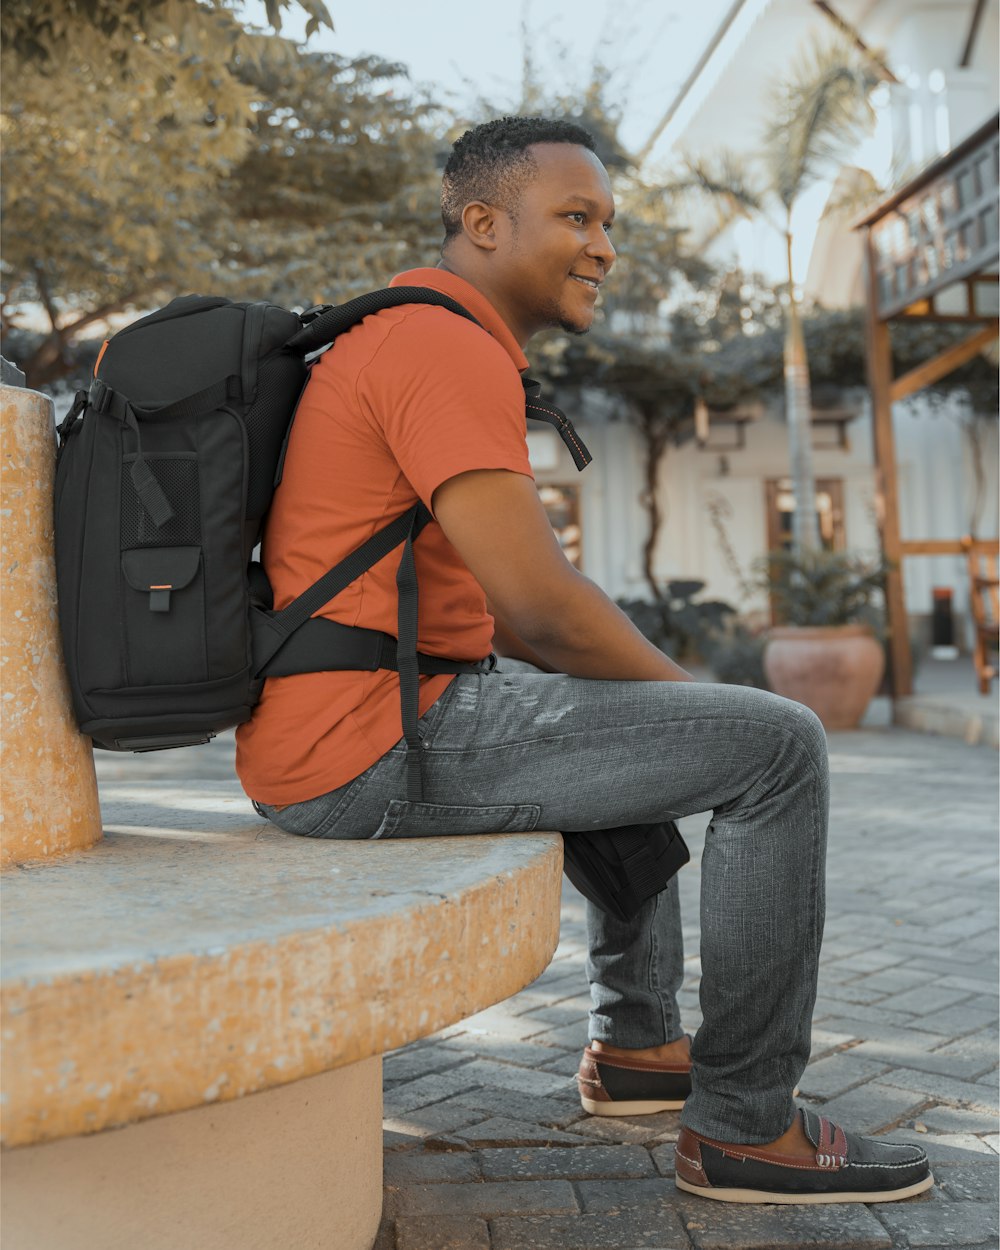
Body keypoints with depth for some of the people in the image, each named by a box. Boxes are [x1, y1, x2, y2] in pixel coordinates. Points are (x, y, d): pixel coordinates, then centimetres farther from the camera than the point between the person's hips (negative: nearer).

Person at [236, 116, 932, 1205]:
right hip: (377, 749, -11)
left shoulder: (397, 339, 19)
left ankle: (636, 1042, 32)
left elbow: (478, 595, 22)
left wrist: (661, 684, 13)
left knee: (640, 725, 30)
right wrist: (685, 692, -2)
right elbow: (543, 602, -21)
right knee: (776, 747, -8)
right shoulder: (451, 350, -14)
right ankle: (744, 1122, 3)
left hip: (335, 733, 11)